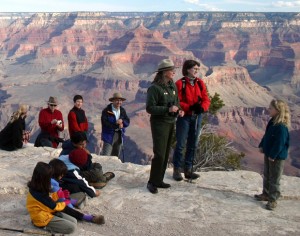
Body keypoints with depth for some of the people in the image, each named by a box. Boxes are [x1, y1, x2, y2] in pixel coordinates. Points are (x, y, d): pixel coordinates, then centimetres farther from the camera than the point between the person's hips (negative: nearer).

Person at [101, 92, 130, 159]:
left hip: (119, 135, 6)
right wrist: (117, 126, -16)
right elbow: (105, 123, -17)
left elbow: (127, 122, 6)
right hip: (109, 135, -6)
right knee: (105, 156, -11)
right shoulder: (106, 110, -8)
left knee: (115, 156, 13)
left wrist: (122, 121, -17)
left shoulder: (122, 110, 10)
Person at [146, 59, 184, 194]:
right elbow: (149, 108, -16)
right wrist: (168, 109, -23)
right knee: (159, 154, -8)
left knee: (166, 154, 12)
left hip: (171, 123, 8)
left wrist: (179, 110, -1)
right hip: (159, 123, -8)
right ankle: (152, 182, 6)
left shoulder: (172, 86, 9)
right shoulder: (154, 88, -14)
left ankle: (159, 180, 23)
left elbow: (176, 102, 21)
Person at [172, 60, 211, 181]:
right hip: (184, 117, -6)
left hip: (197, 117, 6)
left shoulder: (200, 83, 7)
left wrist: (202, 107, -15)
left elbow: (206, 99, 5)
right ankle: (177, 170, 10)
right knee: (181, 144, -2)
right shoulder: (180, 83, -10)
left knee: (193, 144, 11)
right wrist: (190, 107, -23)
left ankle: (188, 169, 22)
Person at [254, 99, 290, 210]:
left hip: (277, 157, -10)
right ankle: (266, 194, 36)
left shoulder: (281, 127, -27)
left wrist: (273, 155, -21)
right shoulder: (272, 122, 3)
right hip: (269, 154, 10)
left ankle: (273, 199, 13)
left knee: (274, 178, 2)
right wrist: (262, 146, 11)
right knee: (267, 175, 21)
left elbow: (280, 143, -25)